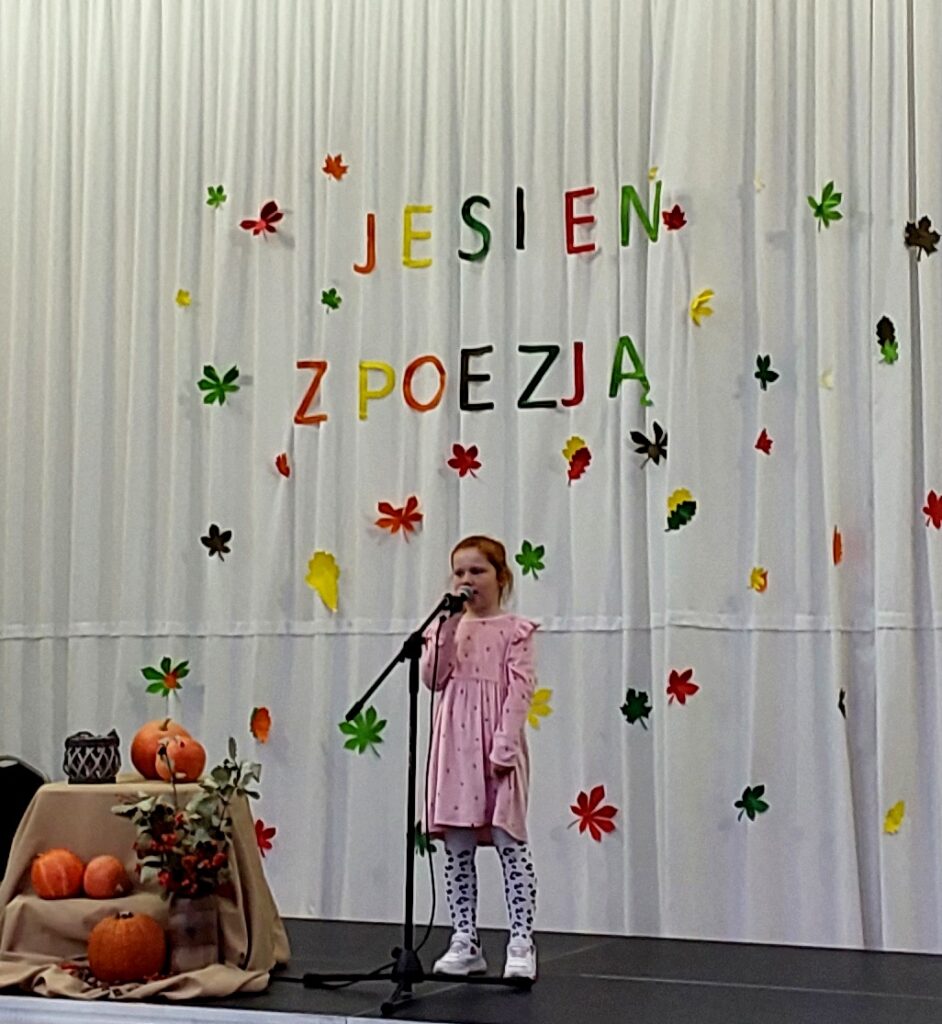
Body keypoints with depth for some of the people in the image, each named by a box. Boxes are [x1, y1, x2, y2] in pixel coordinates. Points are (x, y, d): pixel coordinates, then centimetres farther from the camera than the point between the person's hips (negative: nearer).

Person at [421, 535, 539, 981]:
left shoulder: (514, 630, 0)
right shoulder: (446, 628, 13)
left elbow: (520, 689, -7)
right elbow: (433, 679, -1)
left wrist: (505, 744, -16)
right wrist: (447, 628, -7)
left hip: (496, 744, -4)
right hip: (455, 744, 5)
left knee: (510, 843, -5)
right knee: (456, 847, 6)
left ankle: (521, 943, -1)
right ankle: (464, 942, 13)